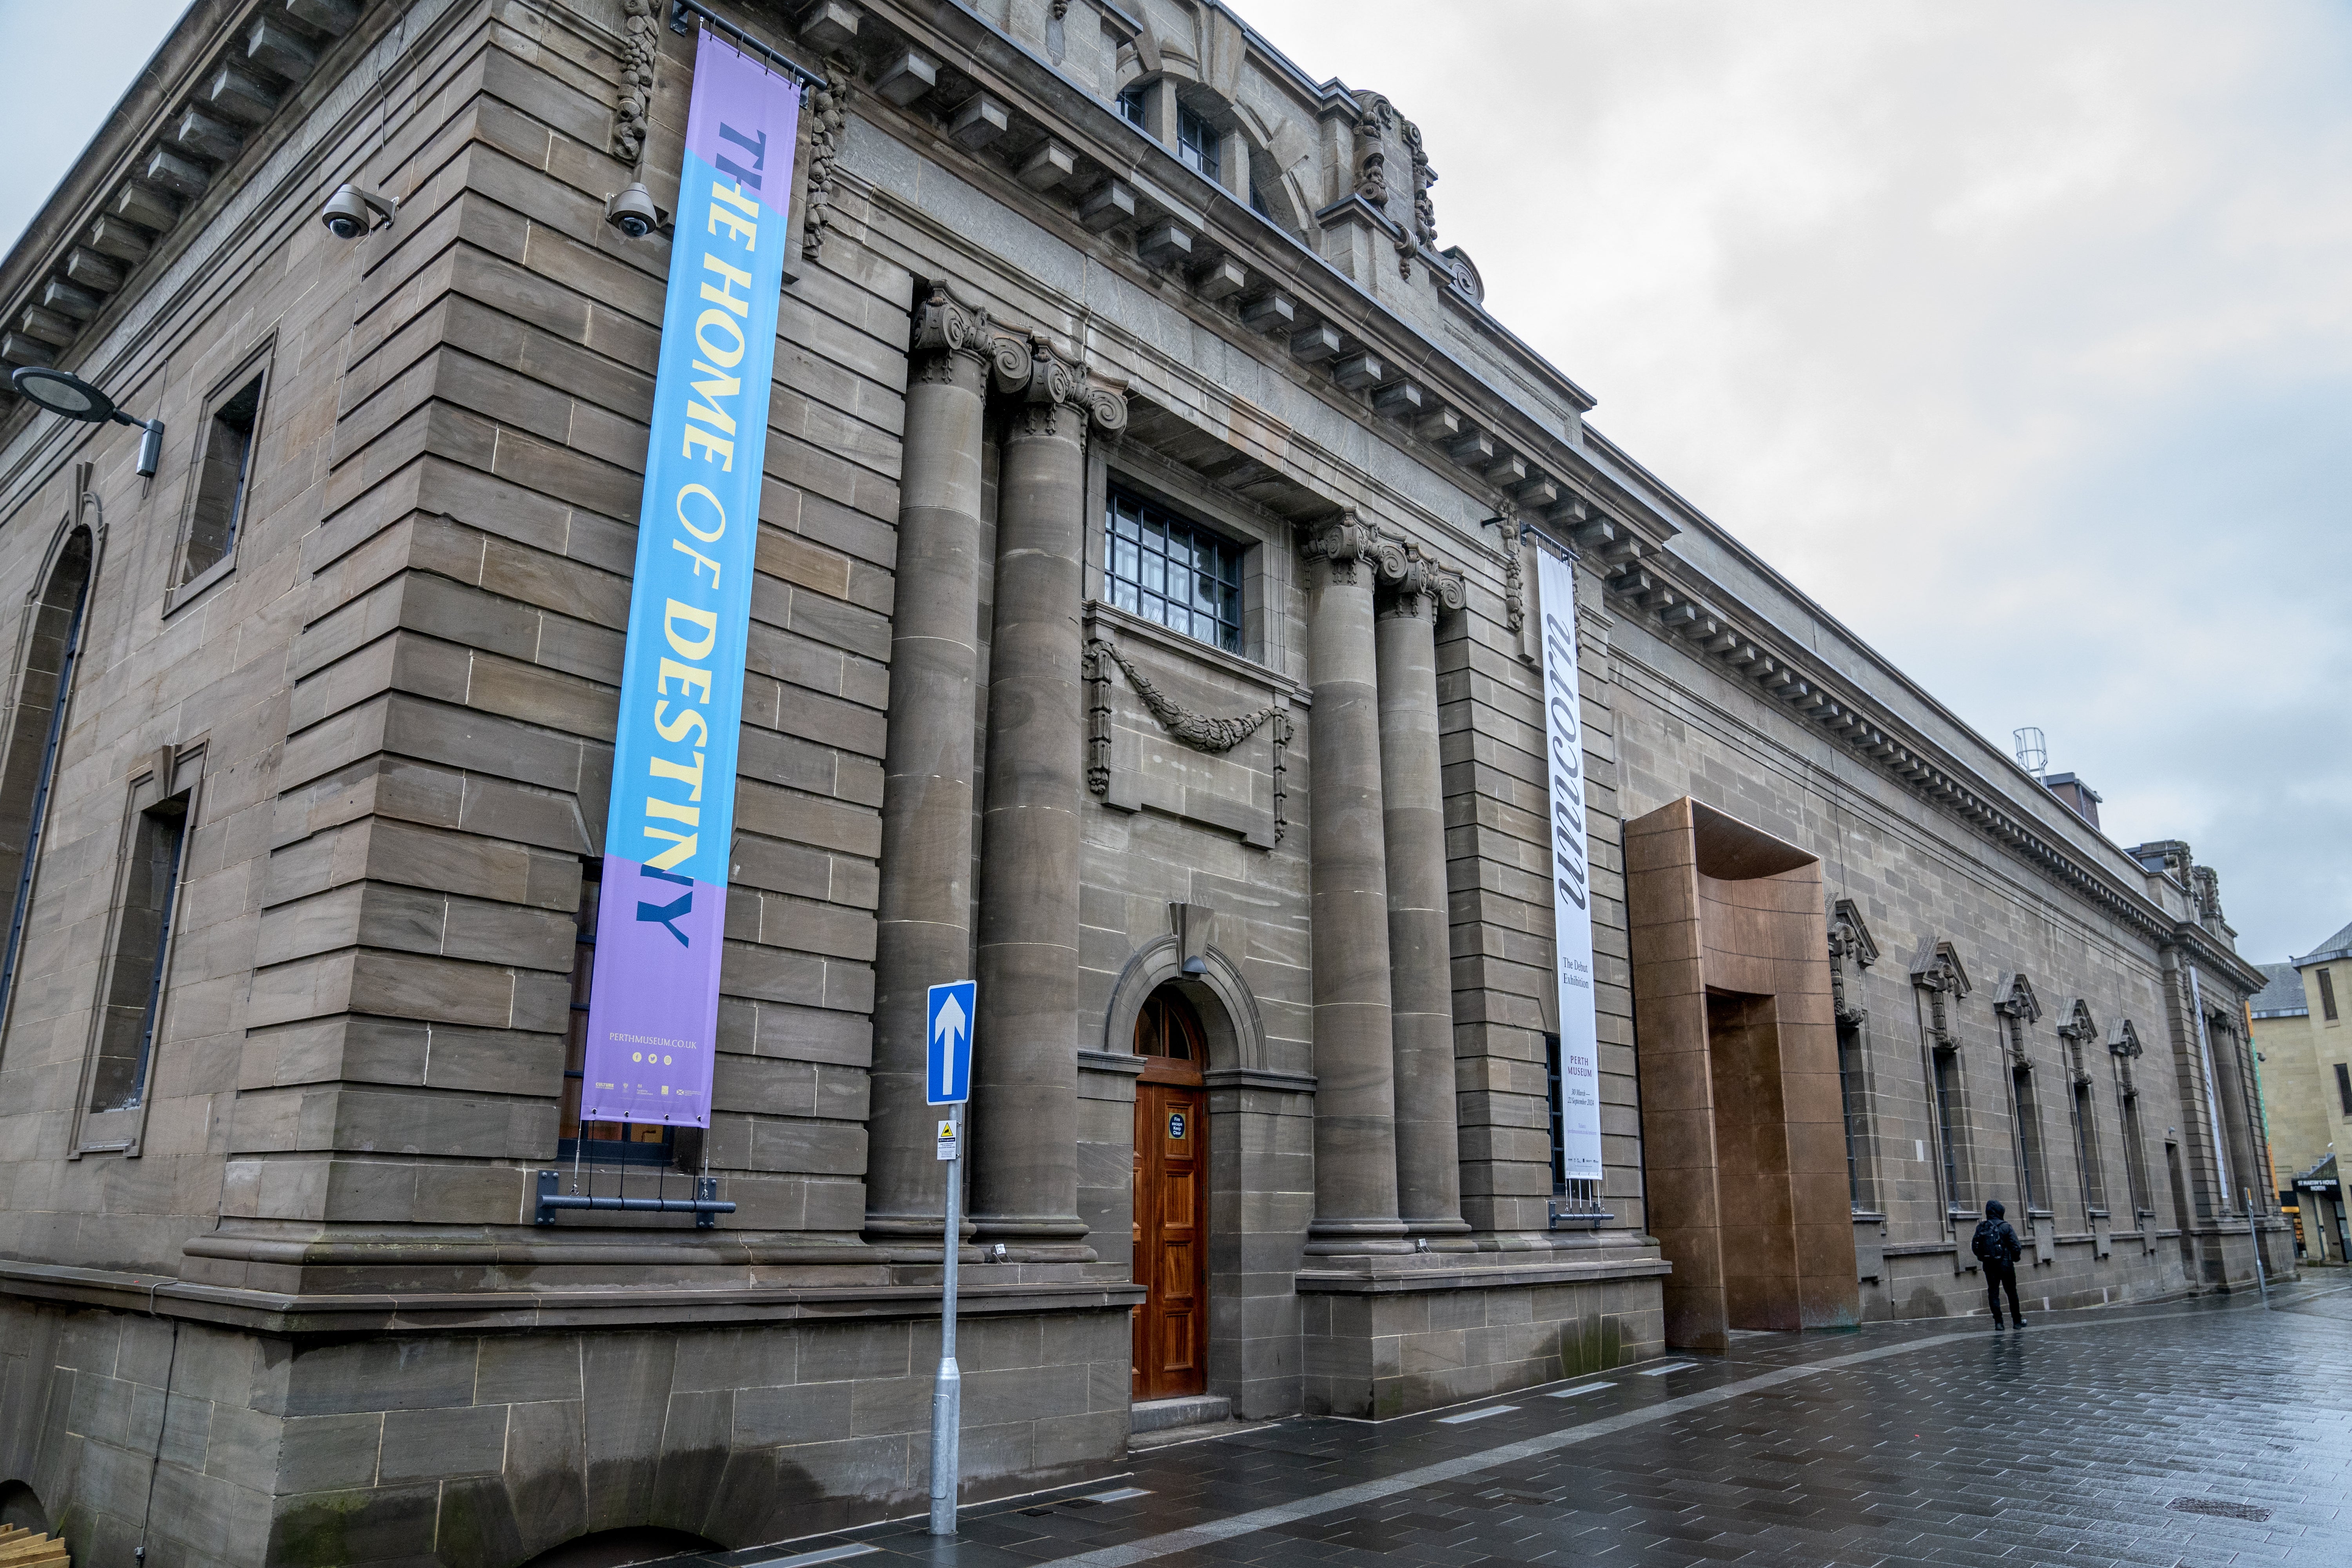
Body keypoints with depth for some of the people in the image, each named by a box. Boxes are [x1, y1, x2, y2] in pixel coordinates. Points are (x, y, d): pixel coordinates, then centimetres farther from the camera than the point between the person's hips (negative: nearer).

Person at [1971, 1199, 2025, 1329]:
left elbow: (1974, 1247, 3)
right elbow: (2015, 1246, -11)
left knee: (1993, 1293, 5)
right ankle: (2017, 1321, 20)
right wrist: (2016, 1257, 10)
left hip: (1988, 1266, 2)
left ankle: (1998, 1322, -1)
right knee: (2012, 1293, 12)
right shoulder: (2006, 1227, -9)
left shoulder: (1981, 1227, 1)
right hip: (2006, 1265, -2)